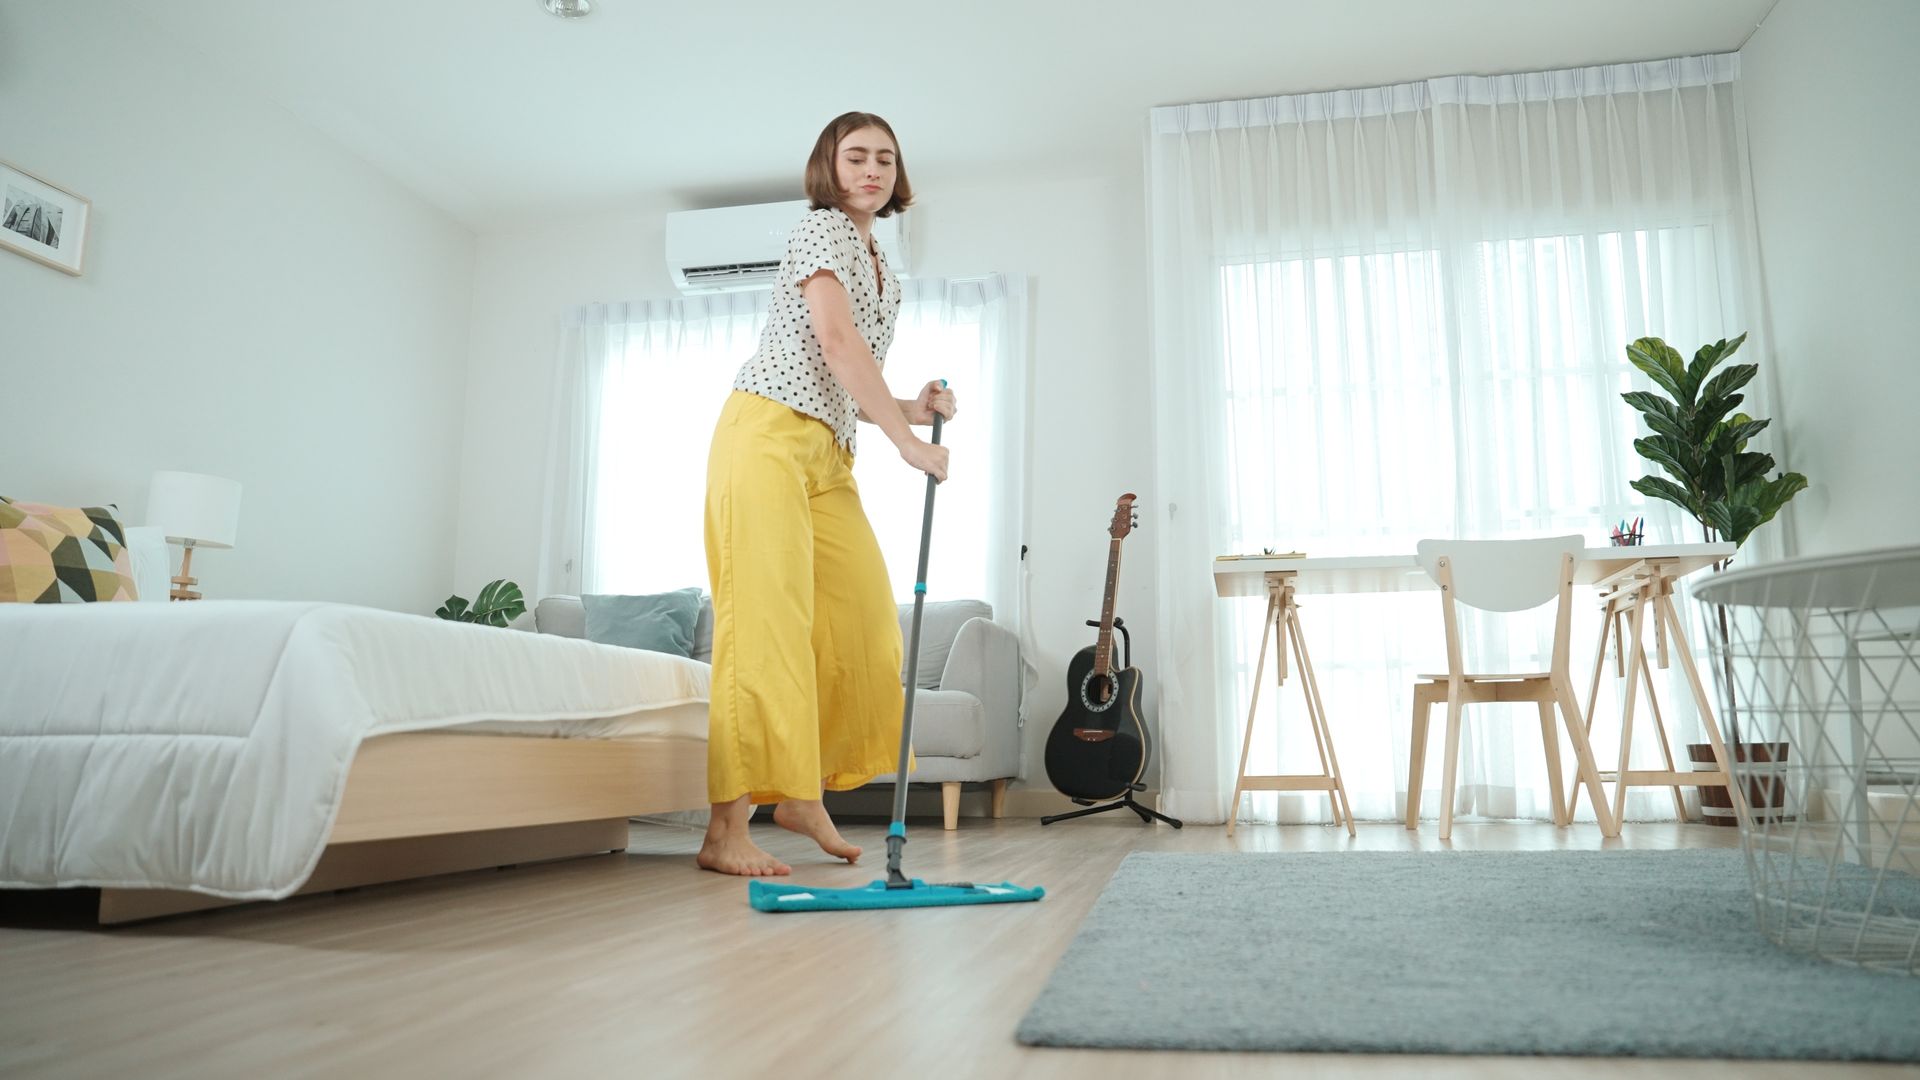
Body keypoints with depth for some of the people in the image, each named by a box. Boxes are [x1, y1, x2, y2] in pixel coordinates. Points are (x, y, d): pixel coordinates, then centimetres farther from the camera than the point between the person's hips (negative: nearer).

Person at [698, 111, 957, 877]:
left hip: (828, 452, 9)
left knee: (864, 619, 1)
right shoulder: (820, 229, -1)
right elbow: (836, 343, -16)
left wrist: (911, 408, 5)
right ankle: (727, 829, -15)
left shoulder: (884, 277, 24)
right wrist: (908, 440, -19)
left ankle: (803, 793, 13)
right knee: (768, 619, -16)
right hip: (770, 432, -8)